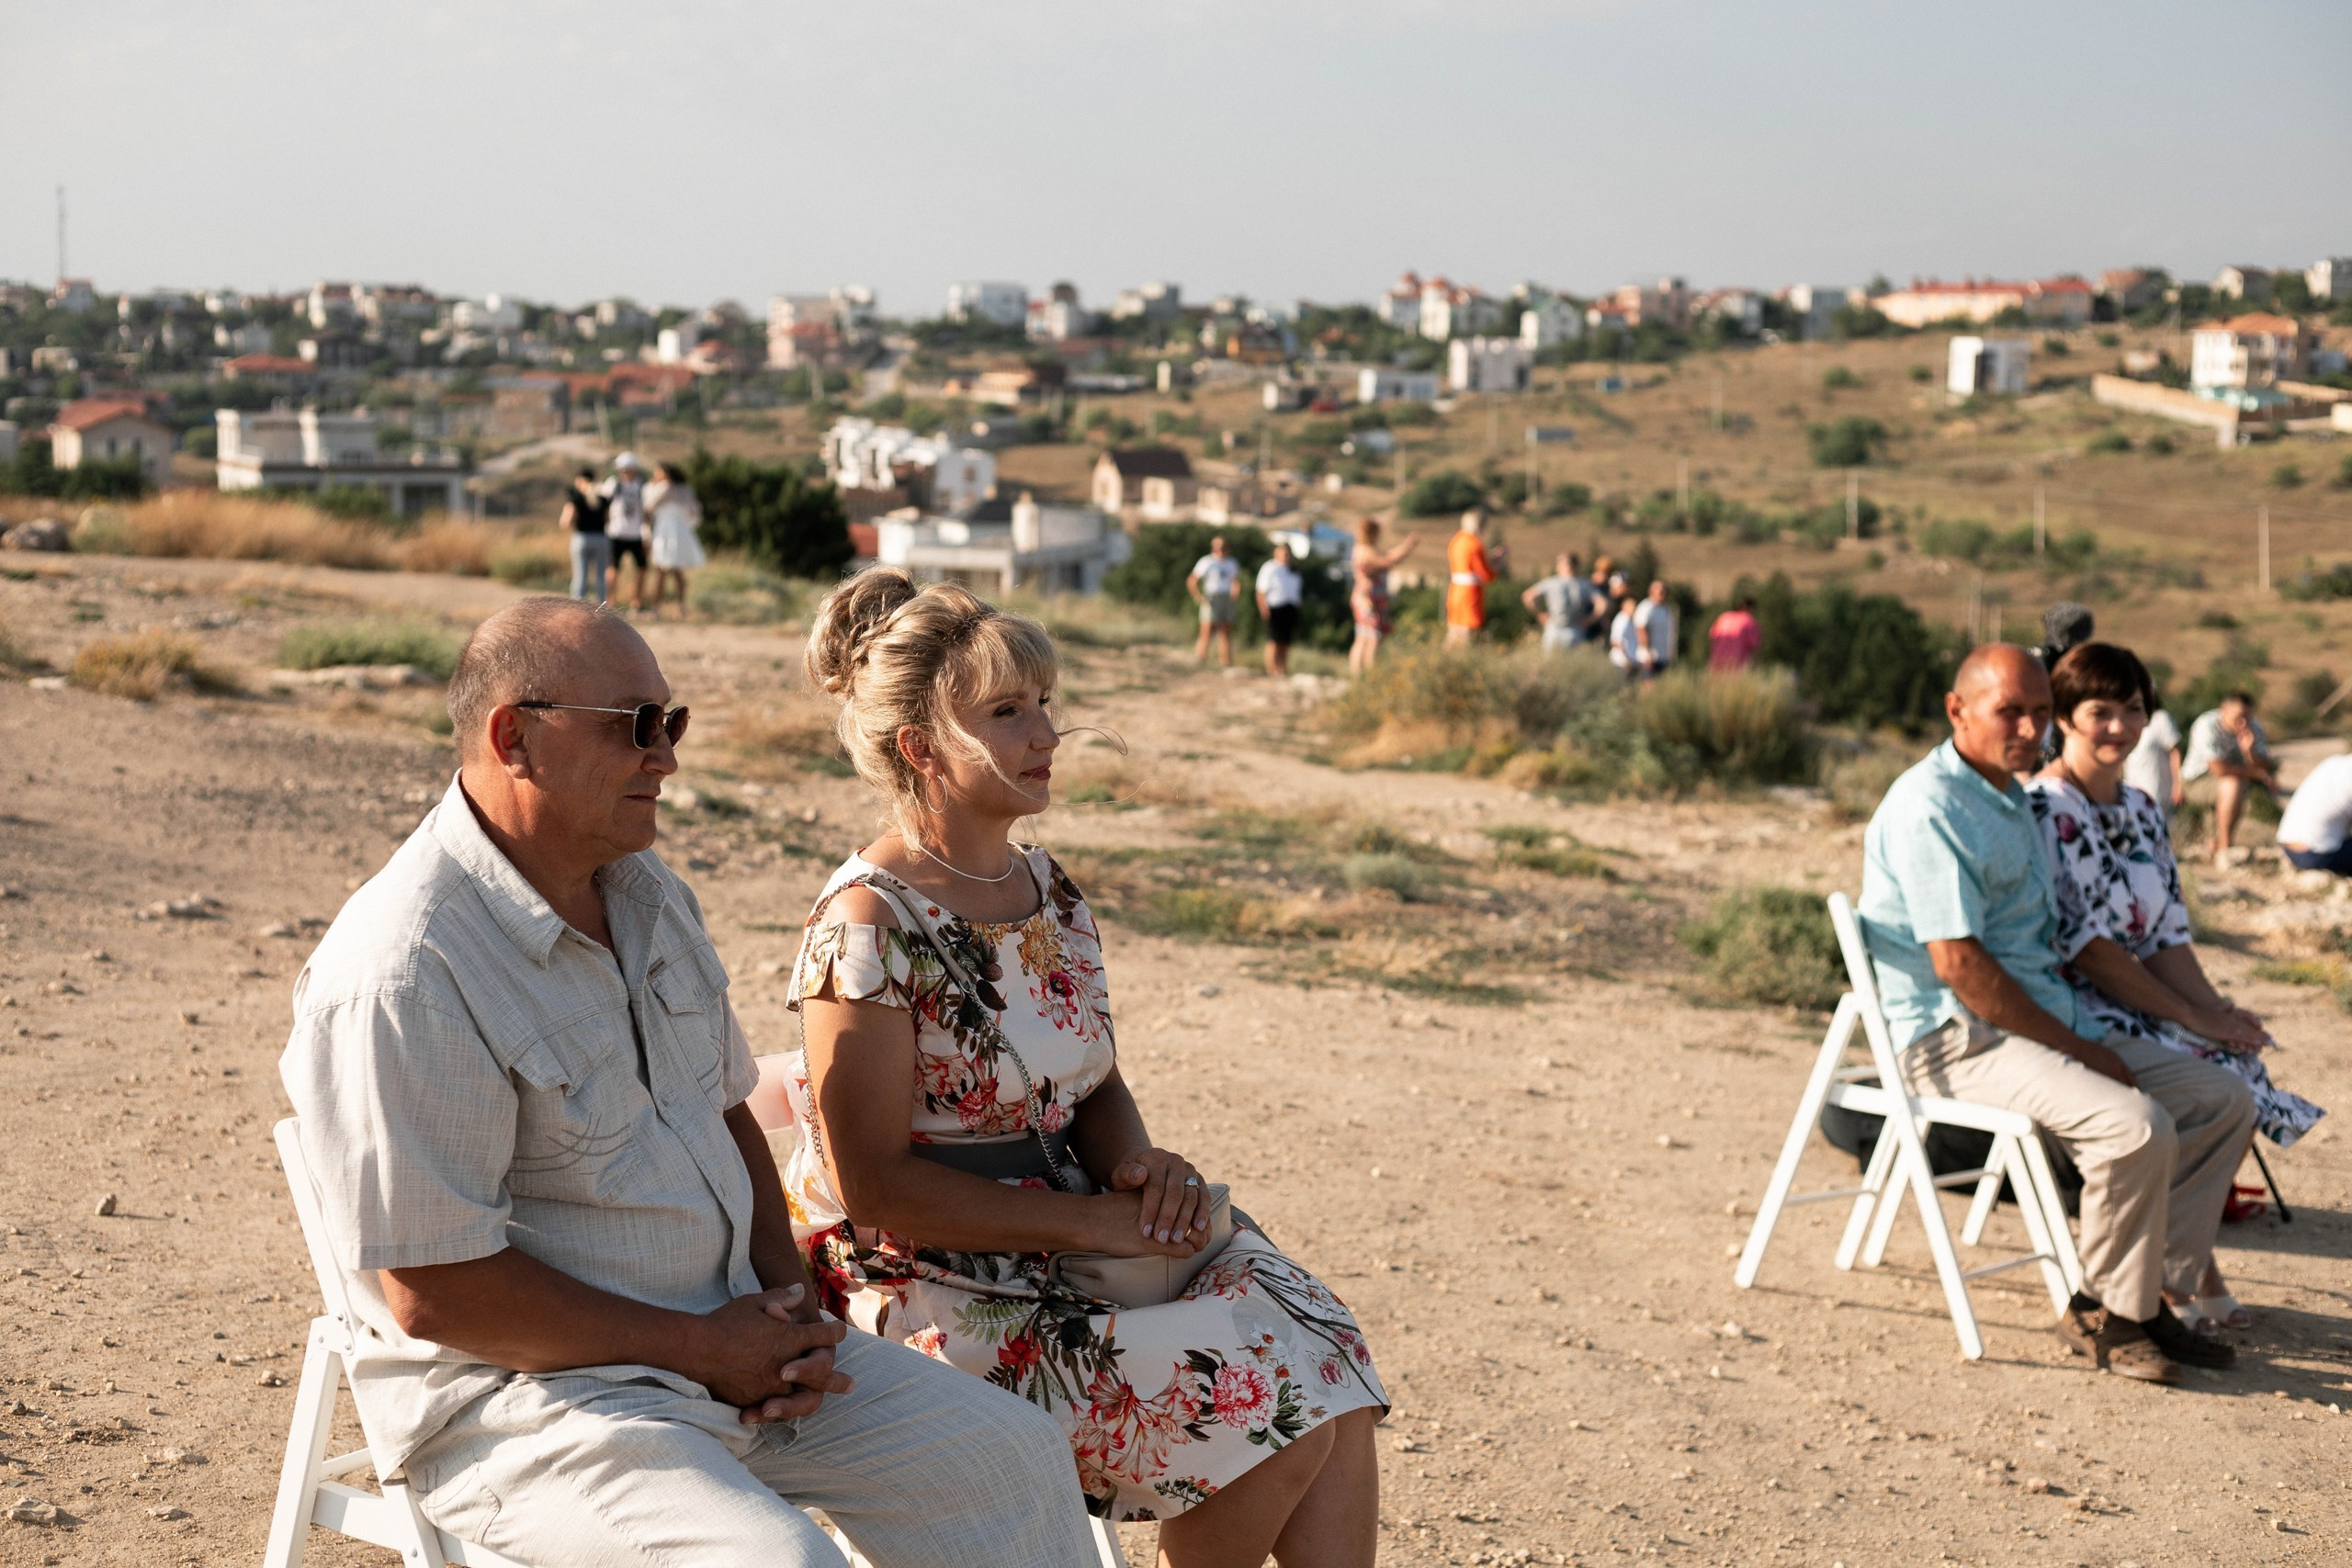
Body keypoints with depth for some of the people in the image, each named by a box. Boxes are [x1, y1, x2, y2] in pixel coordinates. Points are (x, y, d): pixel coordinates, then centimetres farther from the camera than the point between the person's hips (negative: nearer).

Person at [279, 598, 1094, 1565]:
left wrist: (785, 1297, 2)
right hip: (524, 1393, -8)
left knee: (1013, 1456, 3)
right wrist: (698, 1351, -17)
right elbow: (432, 1289, -22)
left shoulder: (651, 896, 9)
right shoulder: (401, 973, -21)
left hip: (725, 1344, 8)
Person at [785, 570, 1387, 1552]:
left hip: (1071, 1239, 7)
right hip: (939, 1292, -7)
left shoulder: (1050, 892, 9)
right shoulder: (868, 927, -15)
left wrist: (1135, 1165, -5)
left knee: (1332, 1381, -12)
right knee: (1271, 1409, -18)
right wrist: (1091, 1220, -19)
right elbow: (873, 1182, -18)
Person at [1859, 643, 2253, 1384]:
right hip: (1959, 1038, -10)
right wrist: (2077, 1049, -16)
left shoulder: (2015, 801, 18)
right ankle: (2102, 1315, -10)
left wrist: (2085, 1036, 13)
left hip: (2044, 1018, 10)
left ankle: (2149, 1292, 4)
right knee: (2135, 1126, -29)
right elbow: (1957, 964, -21)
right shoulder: (1929, 807, -15)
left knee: (2223, 1097, 1)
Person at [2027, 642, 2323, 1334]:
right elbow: (2084, 945, -18)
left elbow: (2169, 935, 10)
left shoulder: (2142, 810, 13)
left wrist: (2215, 1007, -10)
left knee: (2239, 1059, -15)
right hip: (2068, 1012, -8)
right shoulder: (2047, 809, -13)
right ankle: (2189, 1279, -6)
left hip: (2144, 1002, 8)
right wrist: (2192, 1018, -18)